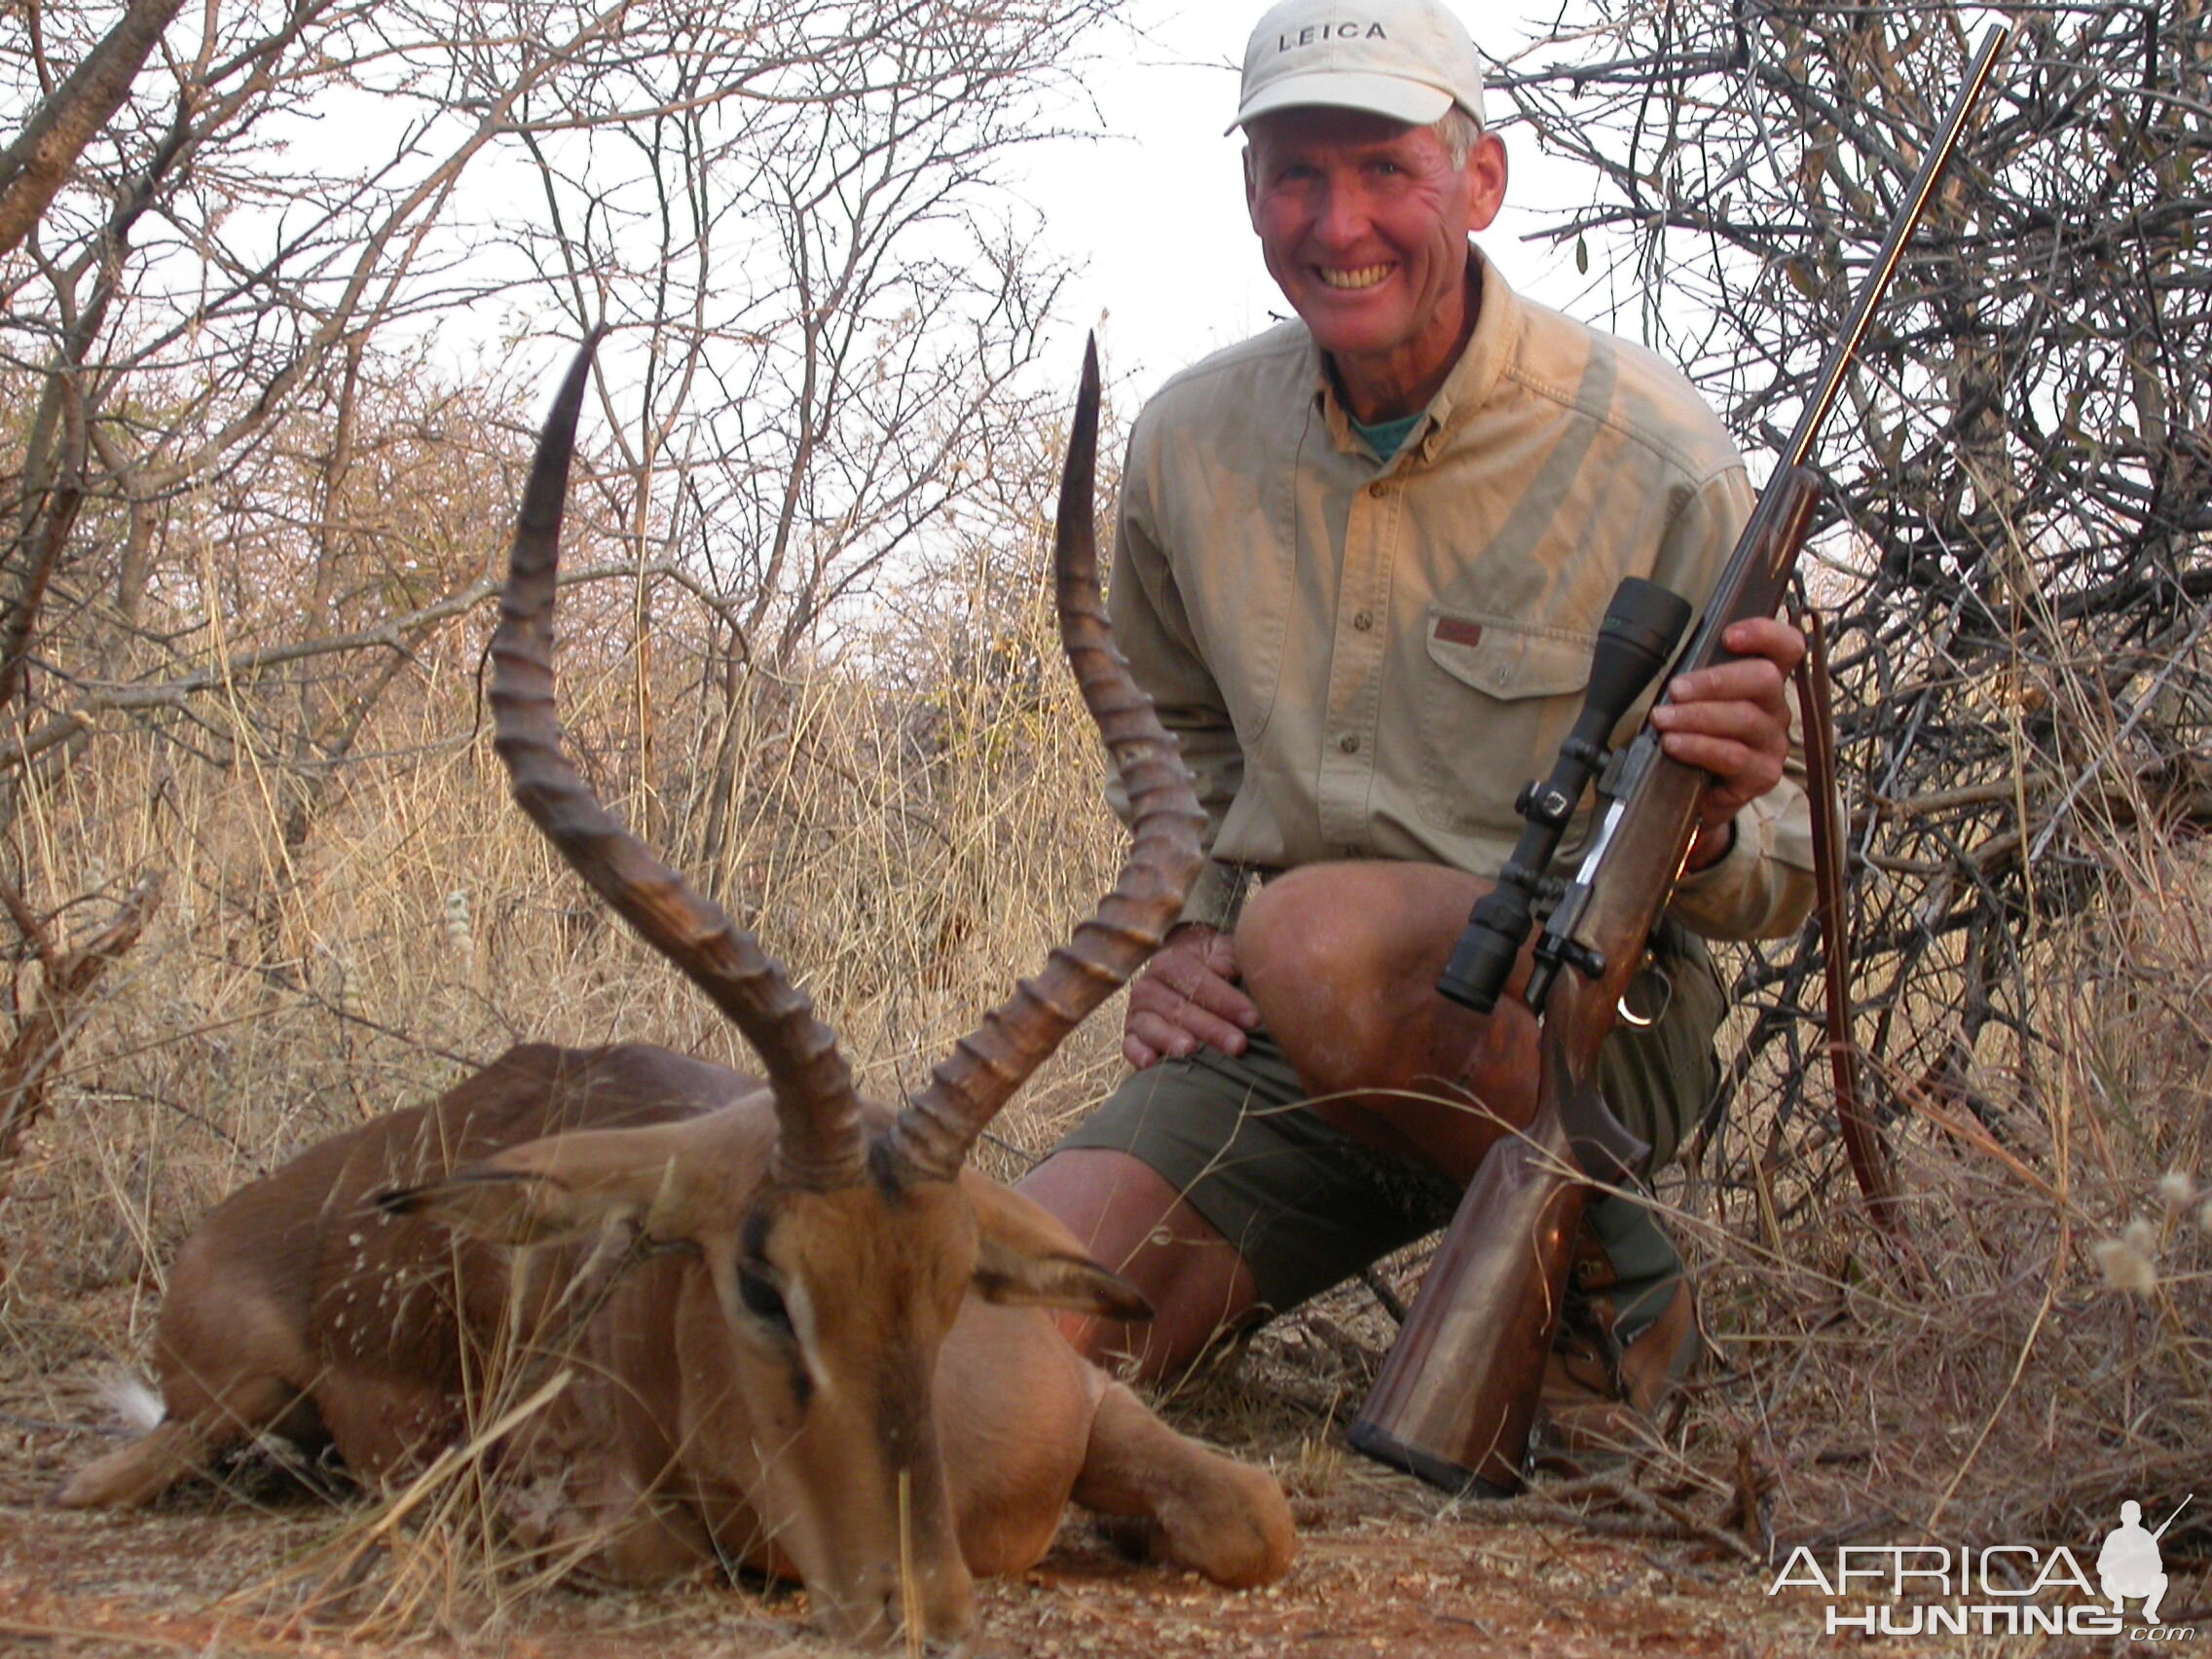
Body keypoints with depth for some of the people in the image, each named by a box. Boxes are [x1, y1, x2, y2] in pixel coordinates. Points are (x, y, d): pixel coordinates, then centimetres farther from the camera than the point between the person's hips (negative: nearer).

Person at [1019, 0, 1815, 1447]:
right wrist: (1183, 933, 6)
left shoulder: (1651, 453, -10)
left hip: (1578, 1015, -3)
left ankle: (1602, 1270, -9)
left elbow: (1783, 874, -5)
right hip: (1283, 1036, 3)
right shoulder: (1192, 444, 3)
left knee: (1318, 935, -37)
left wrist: (1703, 827, -29)